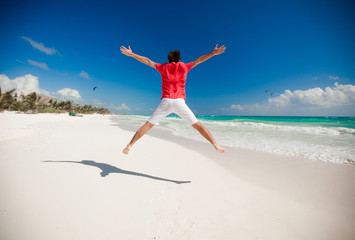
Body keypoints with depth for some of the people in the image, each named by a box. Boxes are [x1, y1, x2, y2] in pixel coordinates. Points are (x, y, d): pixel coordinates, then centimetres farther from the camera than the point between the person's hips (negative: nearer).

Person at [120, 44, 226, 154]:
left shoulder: (163, 67, 17)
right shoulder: (184, 66, 15)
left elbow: (147, 61, 23)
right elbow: (199, 60, 21)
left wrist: (131, 54, 32)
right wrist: (214, 53, 29)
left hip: (166, 102, 1)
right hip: (180, 102, 0)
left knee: (148, 124, 6)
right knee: (197, 125, 5)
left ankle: (130, 145, 6)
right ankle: (215, 145, 5)